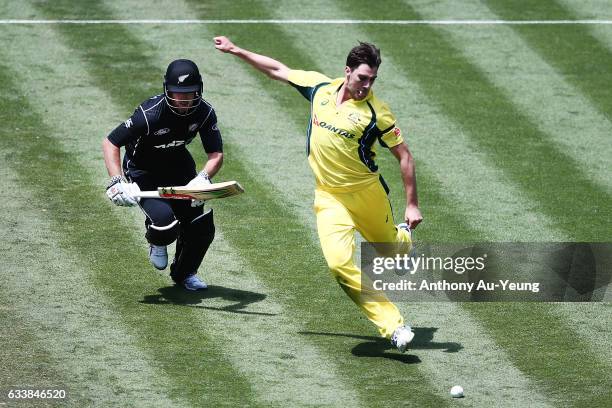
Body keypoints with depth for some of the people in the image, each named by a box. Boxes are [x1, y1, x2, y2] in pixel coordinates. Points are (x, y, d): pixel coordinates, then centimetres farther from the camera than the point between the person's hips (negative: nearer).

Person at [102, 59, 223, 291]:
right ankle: (157, 241, 16)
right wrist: (117, 183, -39)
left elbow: (216, 154, -13)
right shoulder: (150, 114, -33)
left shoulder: (205, 113, -18)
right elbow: (110, 144, -28)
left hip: (179, 165, 5)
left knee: (203, 228, -1)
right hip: (143, 171, -5)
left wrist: (203, 178, -36)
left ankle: (184, 274, 31)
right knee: (166, 224, -26)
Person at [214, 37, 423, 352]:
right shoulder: (320, 87, -3)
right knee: (340, 263, -18)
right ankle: (393, 325, -16)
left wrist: (412, 205, -12)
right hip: (330, 198, 2)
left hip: (368, 193, -2)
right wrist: (236, 50, 14)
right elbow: (278, 70, 11)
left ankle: (404, 238, 58)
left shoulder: (376, 112, -14)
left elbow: (403, 155, -9)